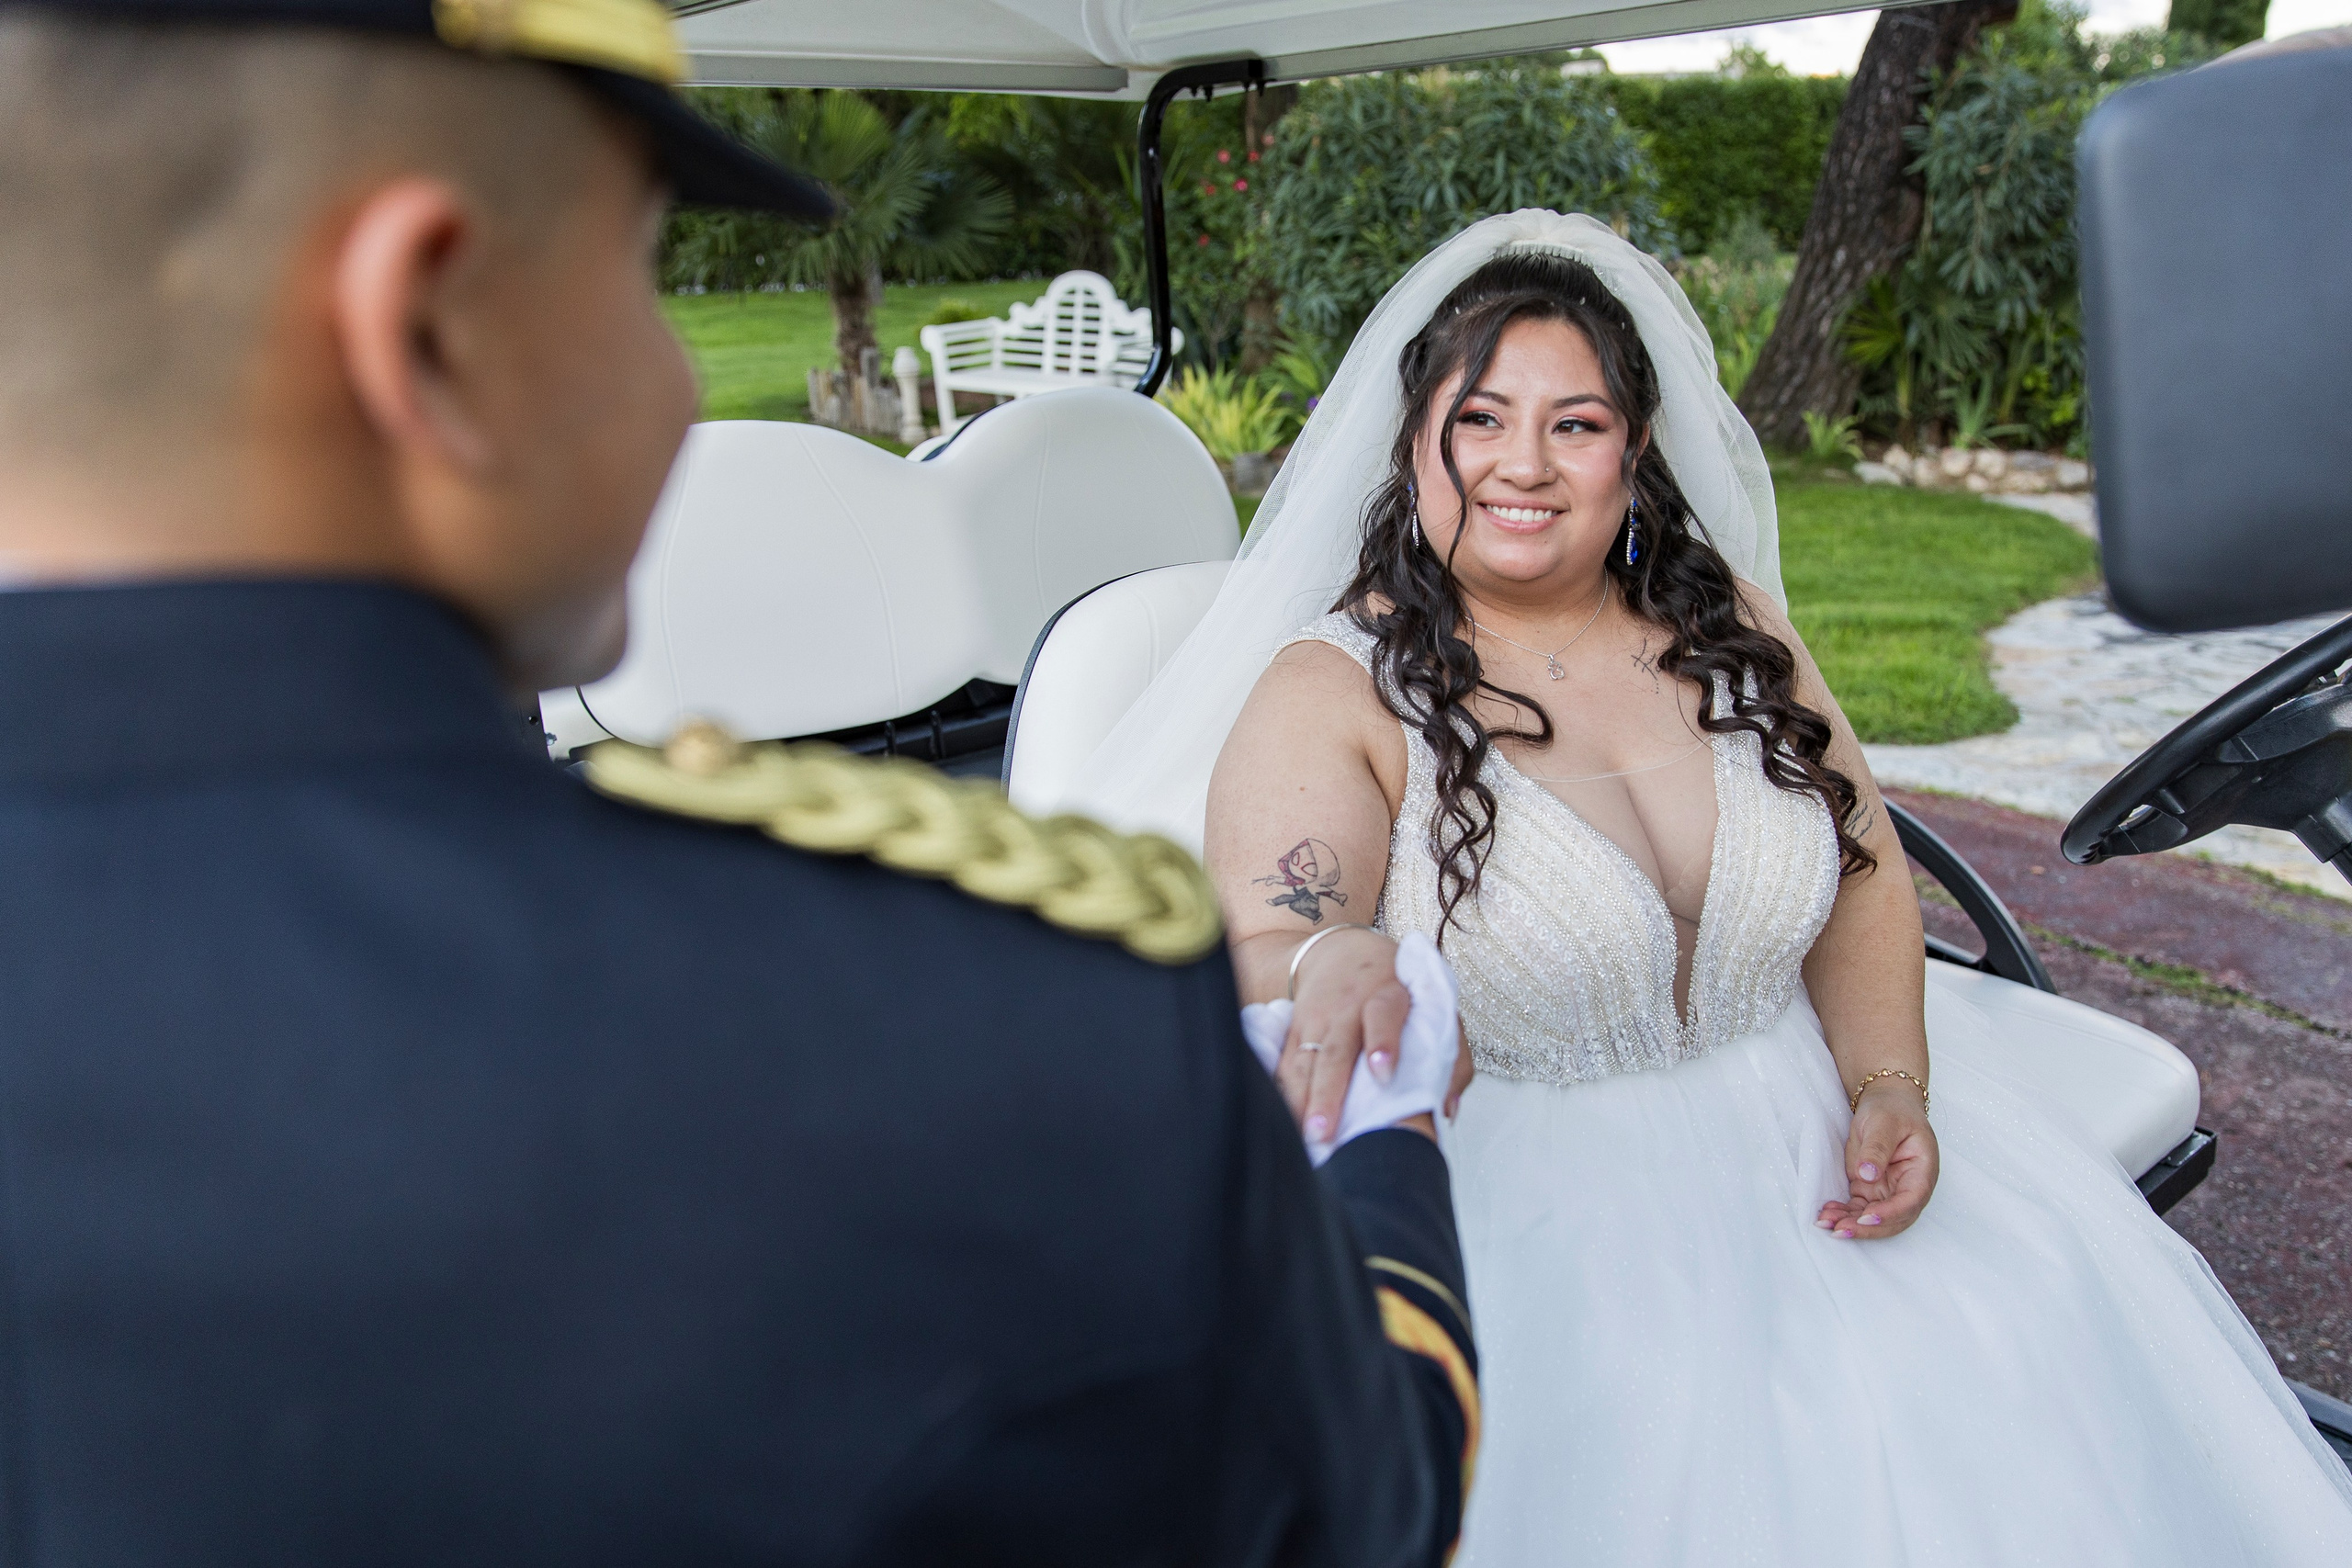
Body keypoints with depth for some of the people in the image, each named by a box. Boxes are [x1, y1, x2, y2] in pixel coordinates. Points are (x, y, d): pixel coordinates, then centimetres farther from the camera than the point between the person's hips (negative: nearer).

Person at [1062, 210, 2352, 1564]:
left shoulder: (1727, 623, 8)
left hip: (1804, 1137, 5)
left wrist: (1893, 1087, -5)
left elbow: (1866, 878, 12)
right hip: (1527, 1187, -4)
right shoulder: (1332, 691, -7)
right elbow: (1251, 960, -19)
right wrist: (1331, 959, -43)